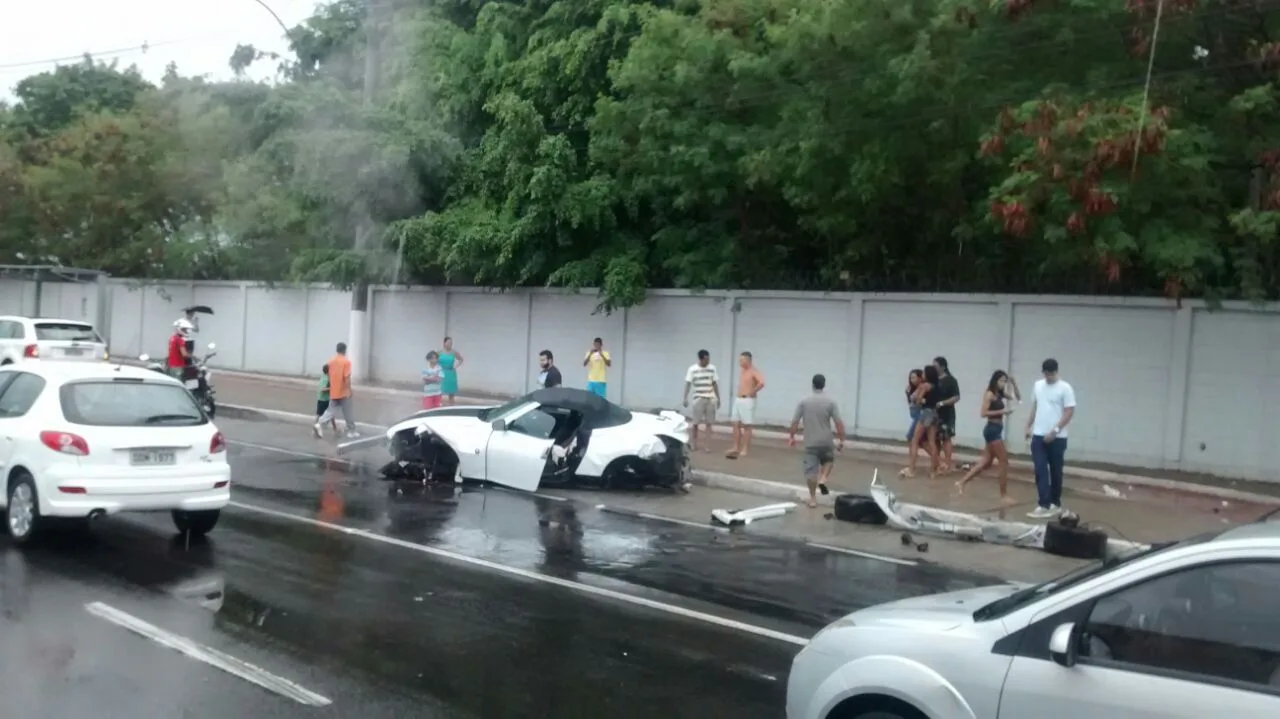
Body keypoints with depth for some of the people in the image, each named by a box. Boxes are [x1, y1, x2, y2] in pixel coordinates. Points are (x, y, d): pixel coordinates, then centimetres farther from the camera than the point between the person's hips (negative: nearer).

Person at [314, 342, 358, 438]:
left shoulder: (331, 360, 6)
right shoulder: (346, 361, -13)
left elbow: (329, 376, 12)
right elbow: (347, 377, -18)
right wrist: (349, 390, -10)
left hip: (333, 392, 5)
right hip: (343, 392, -5)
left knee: (331, 411, 8)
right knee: (347, 413, 7)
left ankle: (319, 424, -12)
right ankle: (351, 431, 17)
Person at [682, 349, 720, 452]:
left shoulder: (712, 368, 6)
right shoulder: (692, 369, -4)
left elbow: (715, 384, 11)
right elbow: (688, 384, -4)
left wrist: (718, 398, 11)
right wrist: (685, 398, -11)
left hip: (711, 399, 3)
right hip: (698, 398, -3)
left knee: (709, 423, 0)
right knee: (695, 422, 0)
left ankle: (706, 446, 3)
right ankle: (693, 444, 11)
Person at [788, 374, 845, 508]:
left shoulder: (804, 402, -3)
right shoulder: (830, 402, -6)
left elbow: (795, 422, -3)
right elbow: (839, 423, -8)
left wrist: (792, 436, 11)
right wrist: (841, 441, 1)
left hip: (810, 442, 0)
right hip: (826, 441, 0)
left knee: (810, 470, 5)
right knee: (829, 460, 27)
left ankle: (813, 498, 8)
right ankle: (822, 479, 3)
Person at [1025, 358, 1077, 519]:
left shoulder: (1065, 388, -8)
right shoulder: (1038, 385, 9)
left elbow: (1069, 413, -12)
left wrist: (1055, 431, -18)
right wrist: (1028, 427, 12)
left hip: (1057, 438, -4)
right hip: (1038, 436, 4)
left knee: (1055, 472, 6)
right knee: (1040, 471, -4)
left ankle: (1055, 503, 18)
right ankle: (1044, 505, -6)